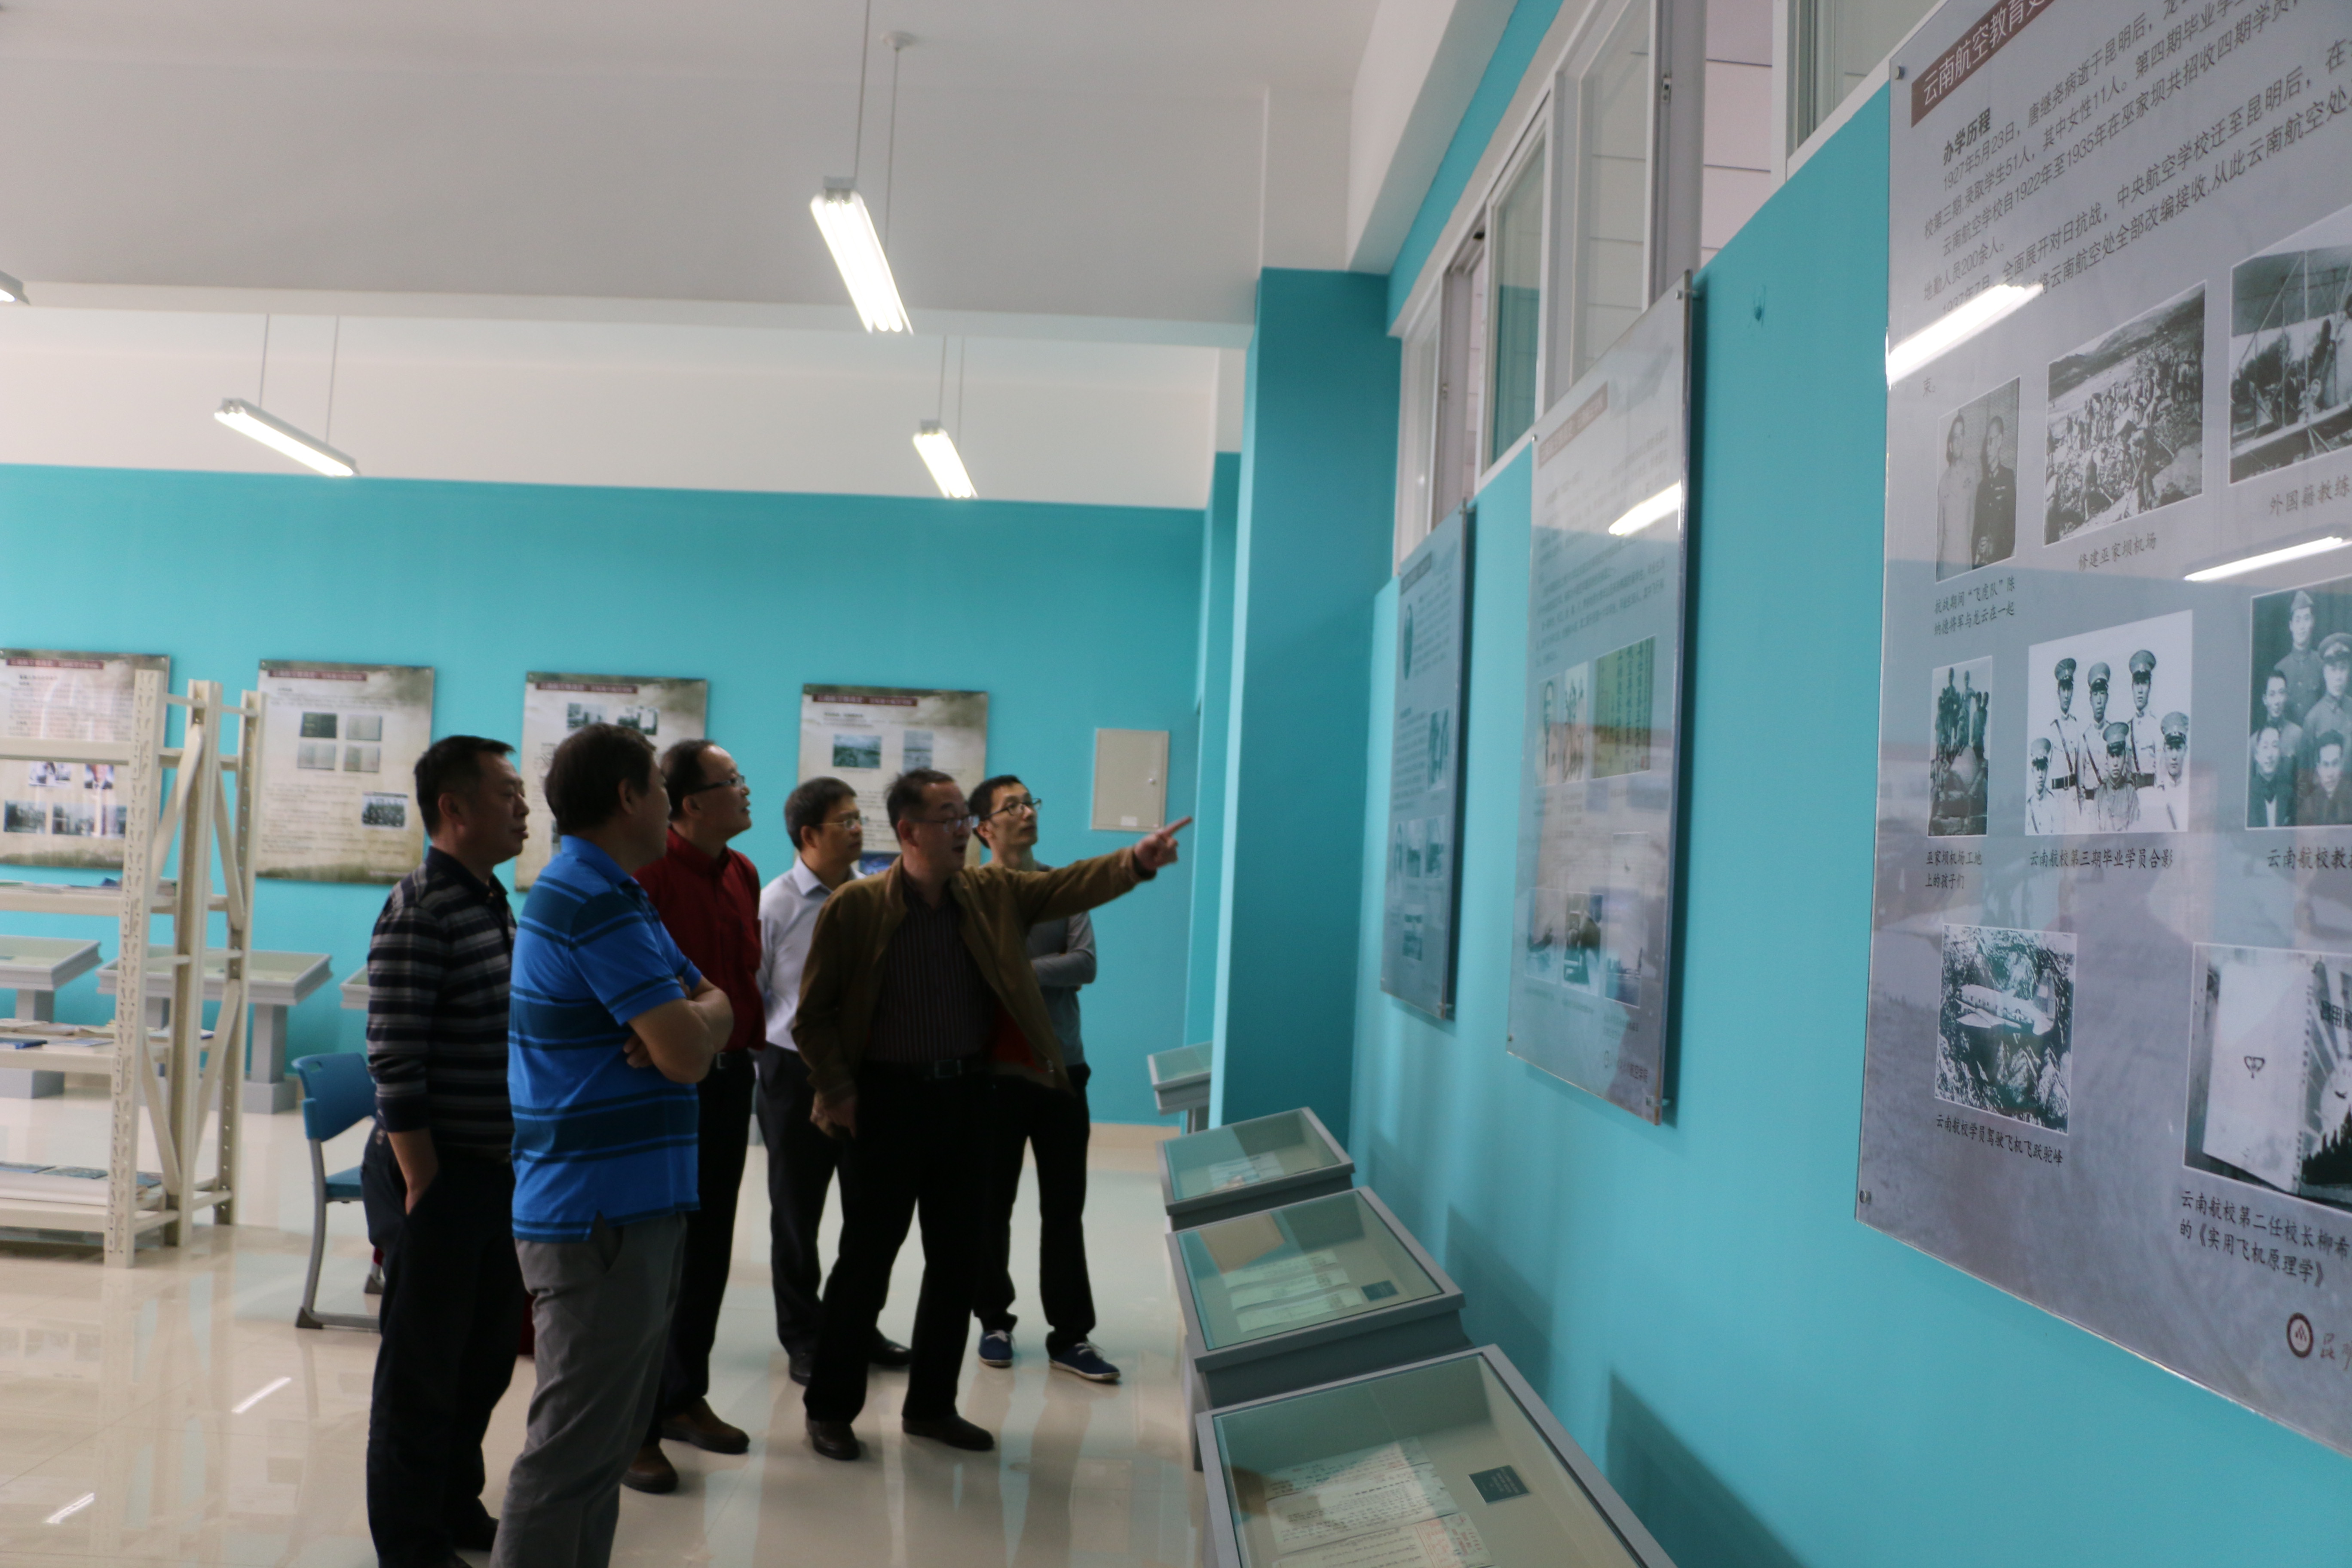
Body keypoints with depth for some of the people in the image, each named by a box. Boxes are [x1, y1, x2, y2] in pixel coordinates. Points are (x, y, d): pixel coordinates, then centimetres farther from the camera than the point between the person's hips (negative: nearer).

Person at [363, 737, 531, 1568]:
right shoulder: (418, 912, -17)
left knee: (486, 1357, 20)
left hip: (499, 1174, 8)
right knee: (422, 1370, 7)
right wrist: (423, 1187, -18)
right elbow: (394, 1065, -20)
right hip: (439, 1176, -8)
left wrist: (520, 1163, 14)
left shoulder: (492, 901, 9)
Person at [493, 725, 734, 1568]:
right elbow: (689, 1053, -21)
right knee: (574, 1448, -3)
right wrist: (699, 1014, 0)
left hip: (630, 1208, 10)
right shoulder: (598, 904, -17)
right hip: (602, 1216, -10)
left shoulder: (613, 896, 16)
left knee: (610, 1433, 18)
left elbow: (717, 1010, 13)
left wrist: (690, 1017, -10)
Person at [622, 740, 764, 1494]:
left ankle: (684, 1397, 31)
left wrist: (748, 1039, 13)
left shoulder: (743, 874, 9)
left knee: (709, 1248, 16)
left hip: (727, 1077, 8)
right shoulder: (647, 872, -17)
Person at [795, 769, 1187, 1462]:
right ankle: (830, 1408, 19)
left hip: (965, 1096, 5)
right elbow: (814, 1011, -4)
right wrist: (838, 1090, -10)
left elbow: (1069, 885, -6)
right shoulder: (856, 907, -8)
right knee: (867, 1257, 3)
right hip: (887, 1100, -4)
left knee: (956, 1259, 11)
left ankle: (931, 1405, 26)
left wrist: (1139, 860, -22)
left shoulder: (993, 894, 4)